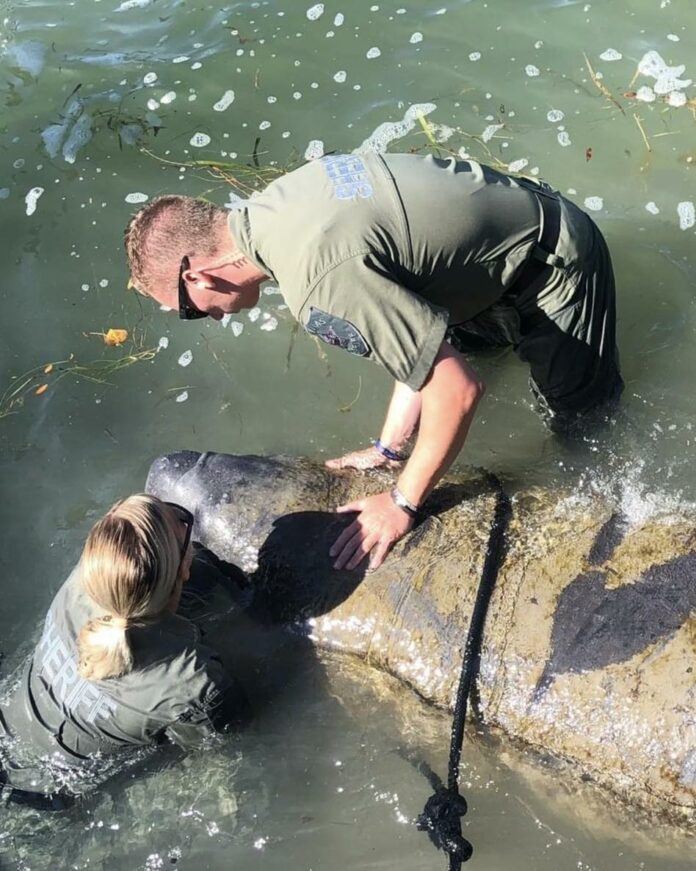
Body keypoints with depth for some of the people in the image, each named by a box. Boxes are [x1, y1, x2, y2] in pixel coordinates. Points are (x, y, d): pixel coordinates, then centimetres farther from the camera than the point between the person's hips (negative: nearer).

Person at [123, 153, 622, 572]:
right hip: (524, 209, 7)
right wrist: (391, 447, -2)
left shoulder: (322, 287, -36)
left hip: (559, 266, -7)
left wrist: (403, 503, -21)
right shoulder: (275, 203, -7)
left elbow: (458, 389, -33)